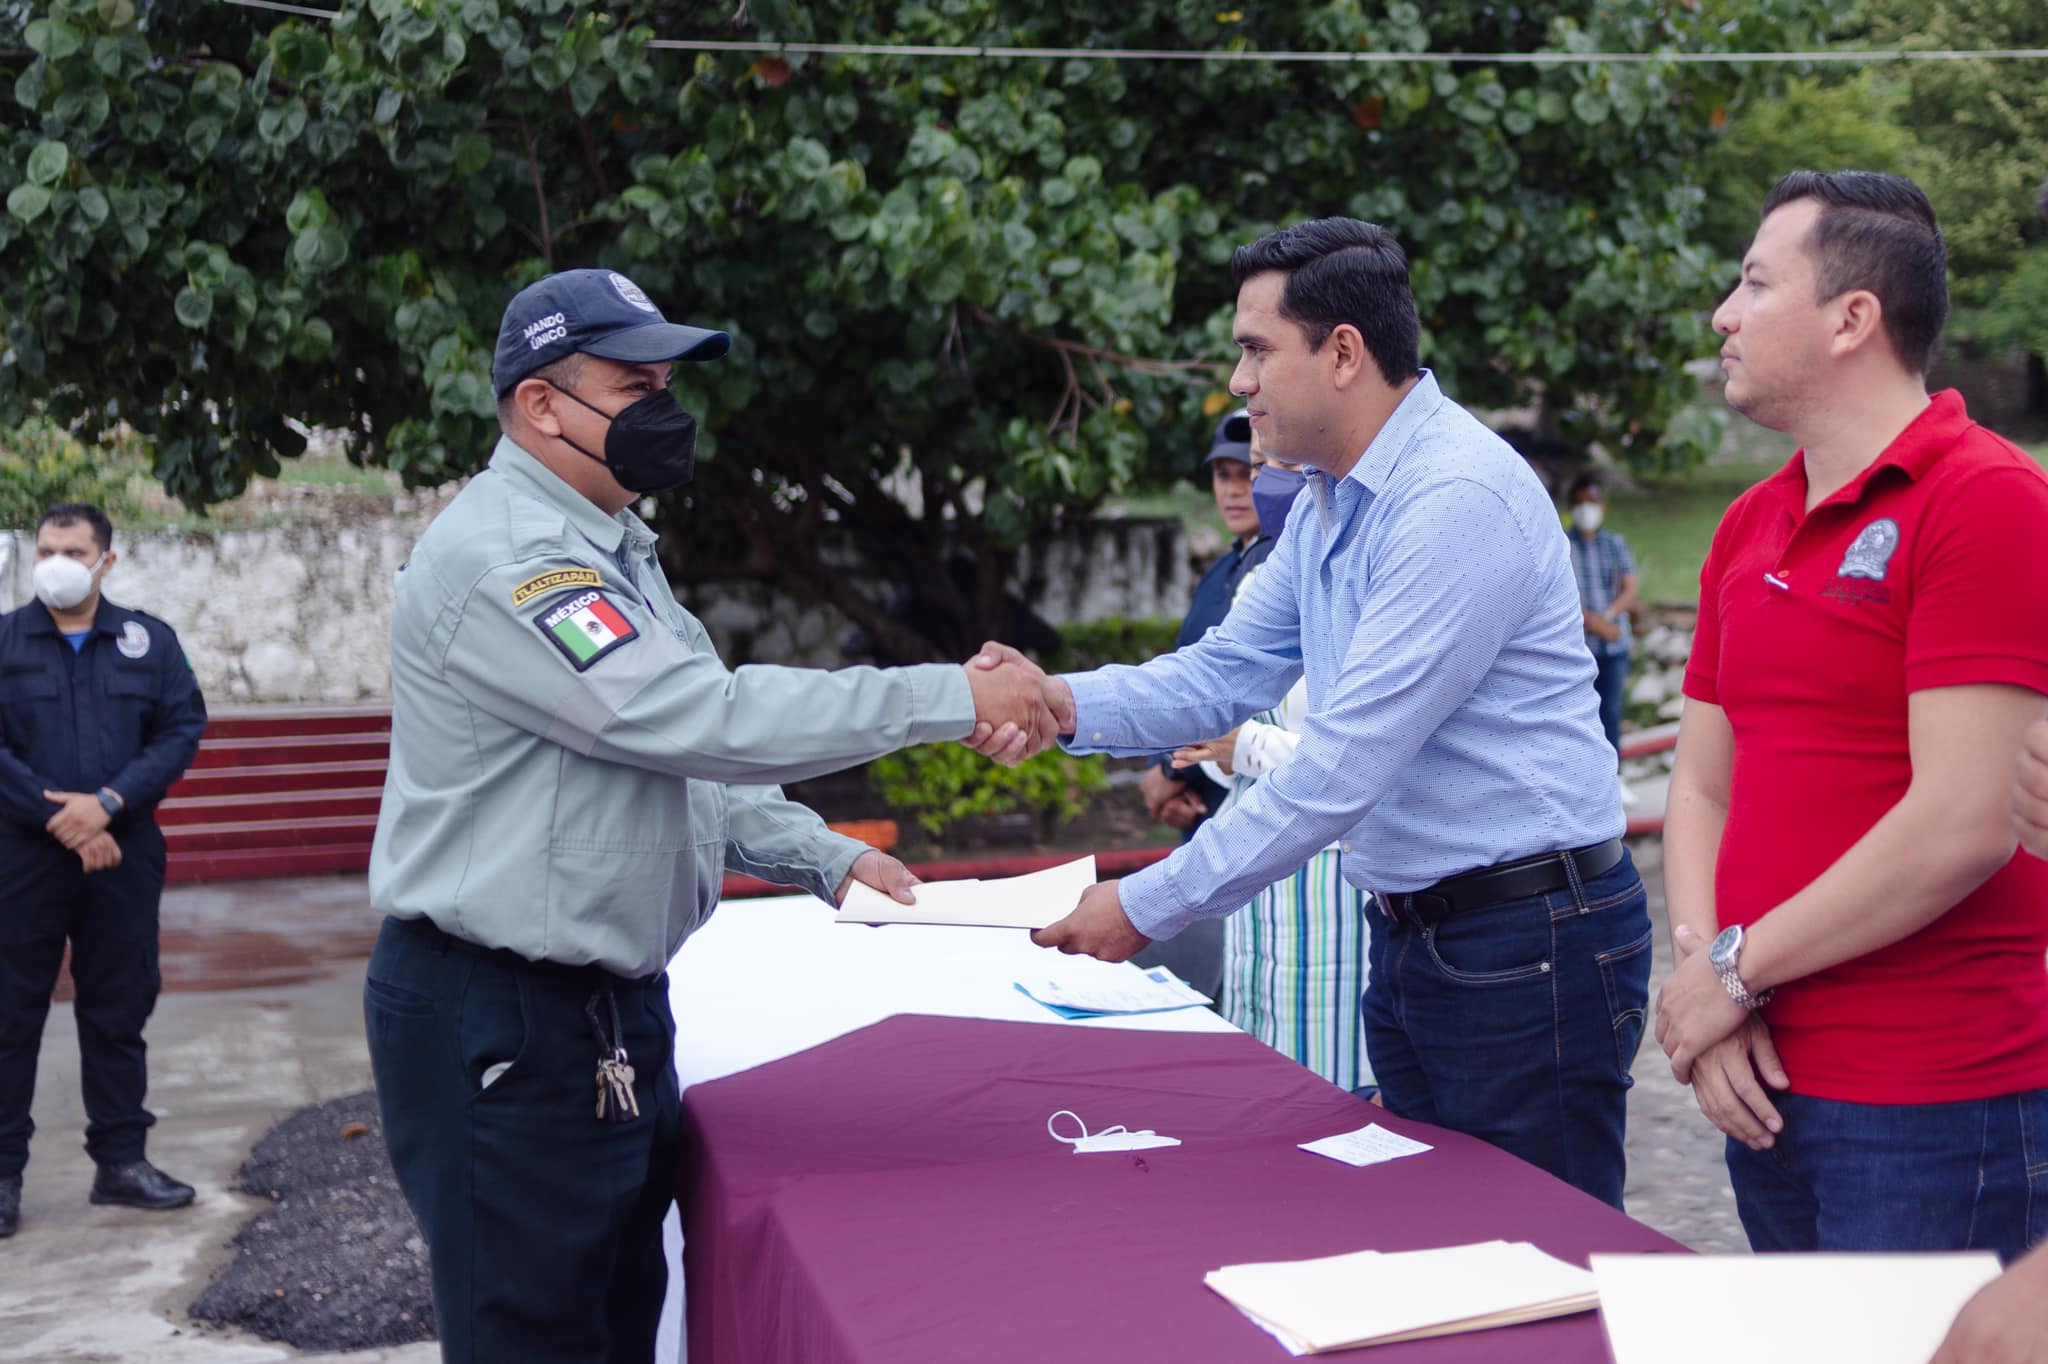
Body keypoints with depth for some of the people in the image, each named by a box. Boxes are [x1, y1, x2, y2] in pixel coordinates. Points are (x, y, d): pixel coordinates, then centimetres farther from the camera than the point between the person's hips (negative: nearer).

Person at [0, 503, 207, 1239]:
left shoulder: (149, 640, 5)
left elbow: (183, 729, -2)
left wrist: (108, 804, -15)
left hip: (124, 854, 2)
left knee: (118, 1011, 9)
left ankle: (121, 1159, 19)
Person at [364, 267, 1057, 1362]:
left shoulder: (602, 550, 16)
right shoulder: (502, 560, -19)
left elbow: (675, 757, 21)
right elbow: (707, 720, -27)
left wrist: (827, 860, 8)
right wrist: (952, 699, -24)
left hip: (613, 1004, 10)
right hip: (501, 1024, -10)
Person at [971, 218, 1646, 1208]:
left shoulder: (1458, 500, -22)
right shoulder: (1329, 502, 11)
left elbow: (1342, 768, -26)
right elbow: (1228, 673, 10)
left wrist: (1148, 906, -21)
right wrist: (1063, 703, -8)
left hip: (1528, 940, -10)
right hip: (1411, 932, 10)